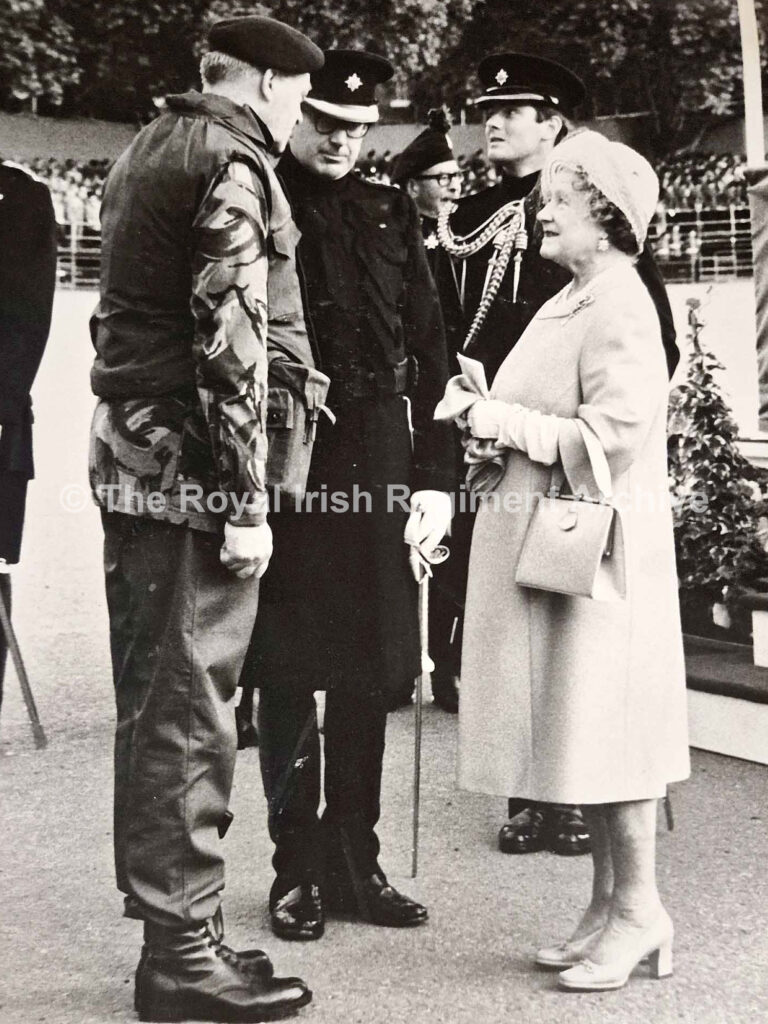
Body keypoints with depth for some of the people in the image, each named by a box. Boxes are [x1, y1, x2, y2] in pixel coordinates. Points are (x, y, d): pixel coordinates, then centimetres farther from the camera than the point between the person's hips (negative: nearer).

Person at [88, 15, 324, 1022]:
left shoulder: (145, 149, 19)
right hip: (193, 465, -9)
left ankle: (162, 907, 23)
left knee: (150, 700, 13)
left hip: (127, 454, 9)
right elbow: (229, 344, -17)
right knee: (192, 705, -4)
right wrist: (246, 504, -17)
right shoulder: (235, 163, -9)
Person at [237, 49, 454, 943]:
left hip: (377, 466, 4)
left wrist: (435, 476, 3)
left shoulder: (388, 214, 12)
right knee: (290, 676, 3)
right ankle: (299, 871, 16)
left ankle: (355, 862, 22)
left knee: (368, 676, 9)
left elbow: (428, 351, 10)